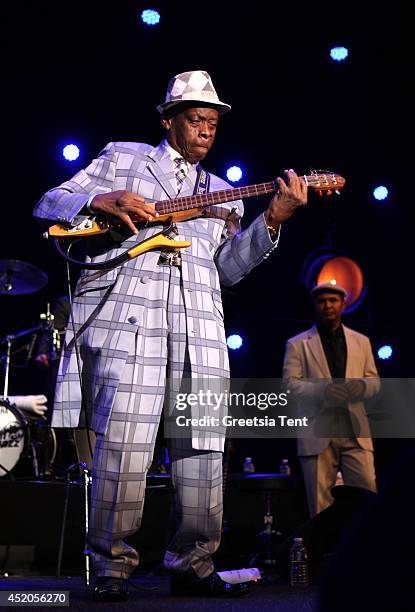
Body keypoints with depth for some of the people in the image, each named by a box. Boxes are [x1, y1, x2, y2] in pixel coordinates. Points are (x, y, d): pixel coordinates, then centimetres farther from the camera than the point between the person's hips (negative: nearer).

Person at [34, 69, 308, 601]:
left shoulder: (222, 195, 26)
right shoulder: (121, 158, 17)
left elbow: (230, 265, 14)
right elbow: (49, 204, 11)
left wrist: (273, 219, 0)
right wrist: (101, 201, -9)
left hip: (199, 328, 5)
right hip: (127, 314, -4)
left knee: (203, 449, 2)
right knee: (123, 445, -11)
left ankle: (192, 565, 15)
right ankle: (112, 567, 3)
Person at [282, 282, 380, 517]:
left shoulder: (361, 341, 18)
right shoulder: (297, 344, 9)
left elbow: (375, 381, 16)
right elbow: (290, 383, 0)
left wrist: (362, 386, -9)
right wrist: (322, 390, -18)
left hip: (356, 430, 2)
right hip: (317, 432, -2)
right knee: (320, 503, 0)